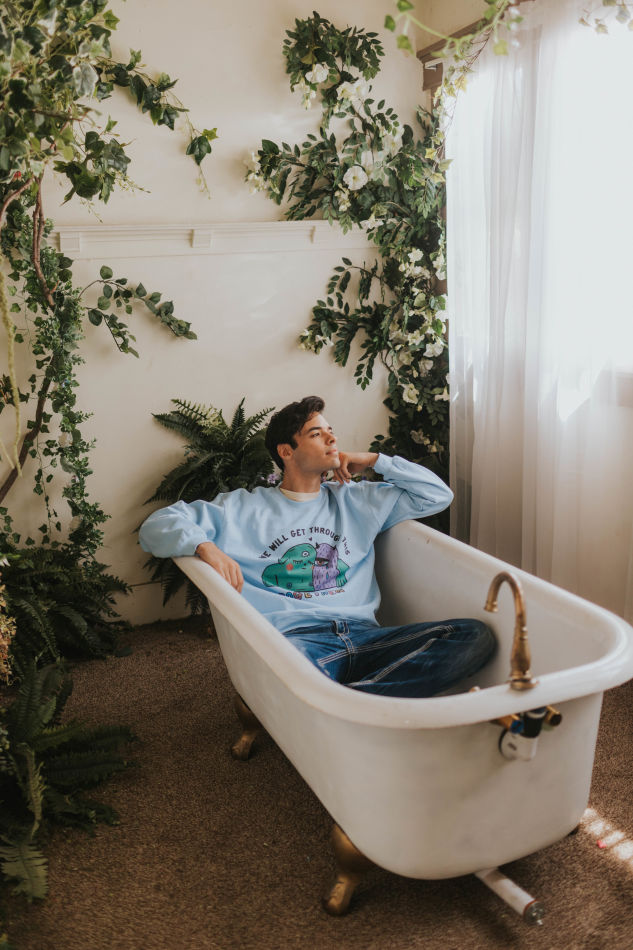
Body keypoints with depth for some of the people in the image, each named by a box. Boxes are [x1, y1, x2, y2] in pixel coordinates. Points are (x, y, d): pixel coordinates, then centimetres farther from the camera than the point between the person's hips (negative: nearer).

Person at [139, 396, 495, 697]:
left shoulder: (357, 501, 28)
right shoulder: (243, 508, 18)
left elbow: (438, 495, 30)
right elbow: (158, 525, 13)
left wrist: (375, 461, 24)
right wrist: (206, 546, -8)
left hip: (364, 637, 5)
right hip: (295, 637, -5)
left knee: (476, 636, -23)